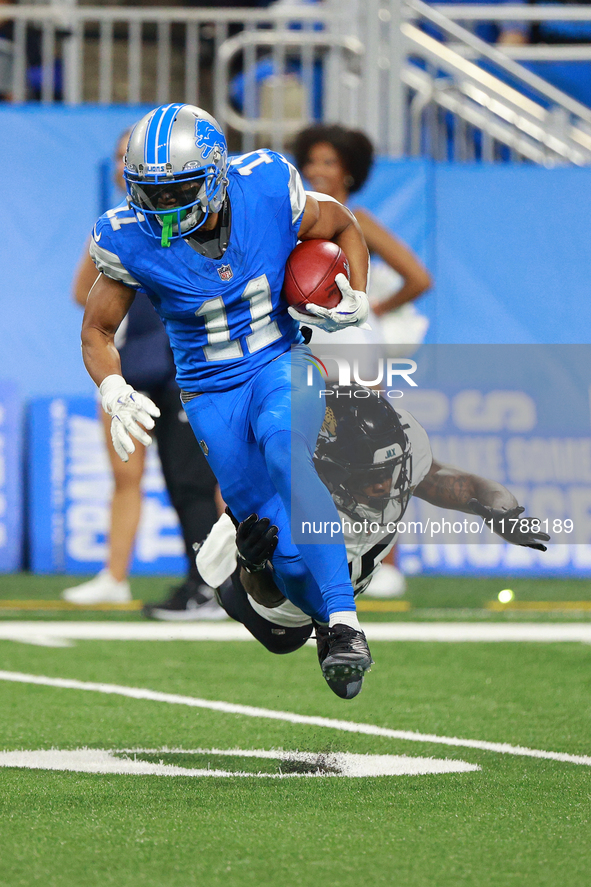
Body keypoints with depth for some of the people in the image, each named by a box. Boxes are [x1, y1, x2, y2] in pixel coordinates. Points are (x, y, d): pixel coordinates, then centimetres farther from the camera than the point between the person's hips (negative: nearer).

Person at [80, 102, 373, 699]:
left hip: (282, 365, -2)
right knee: (281, 546, -4)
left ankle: (345, 622, -36)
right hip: (212, 393, 2)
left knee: (283, 455, -33)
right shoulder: (133, 242, -16)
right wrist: (115, 395, -19)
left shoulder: (268, 193, -16)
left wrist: (356, 300, -10)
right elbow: (97, 330, -1)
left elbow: (343, 228, 5)